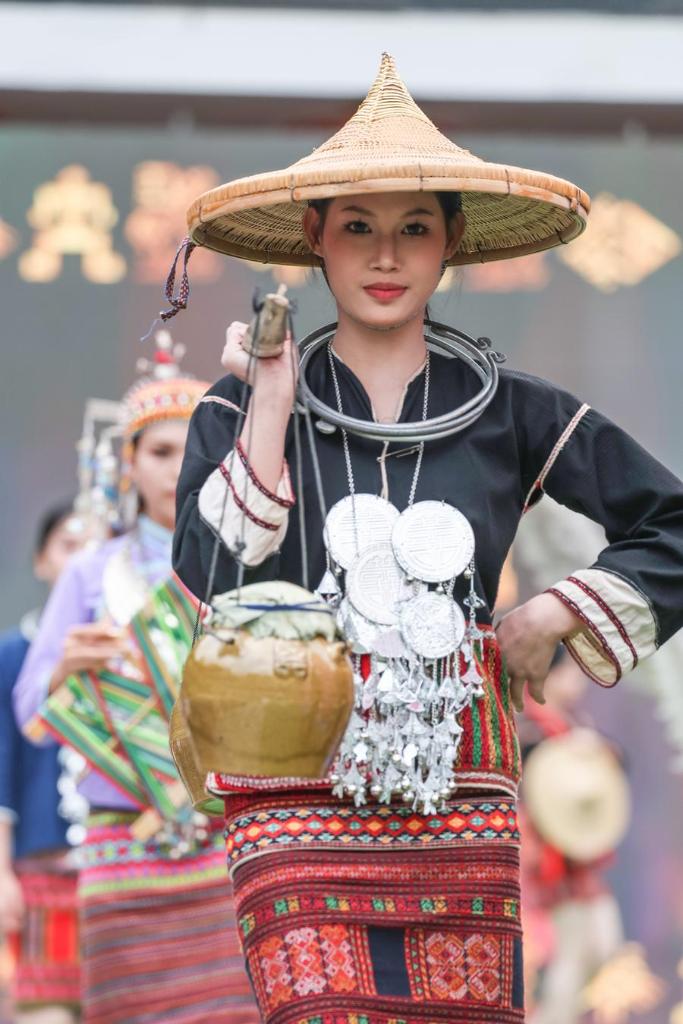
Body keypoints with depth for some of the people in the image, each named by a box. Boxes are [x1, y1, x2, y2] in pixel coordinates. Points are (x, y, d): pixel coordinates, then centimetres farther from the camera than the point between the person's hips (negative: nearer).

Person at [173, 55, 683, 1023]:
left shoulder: (508, 413, 9)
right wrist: (270, 404, -8)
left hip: (460, 795, 2)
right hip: (299, 799, -2)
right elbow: (211, 579, -9)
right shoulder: (242, 406, 6)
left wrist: (556, 618, 6)